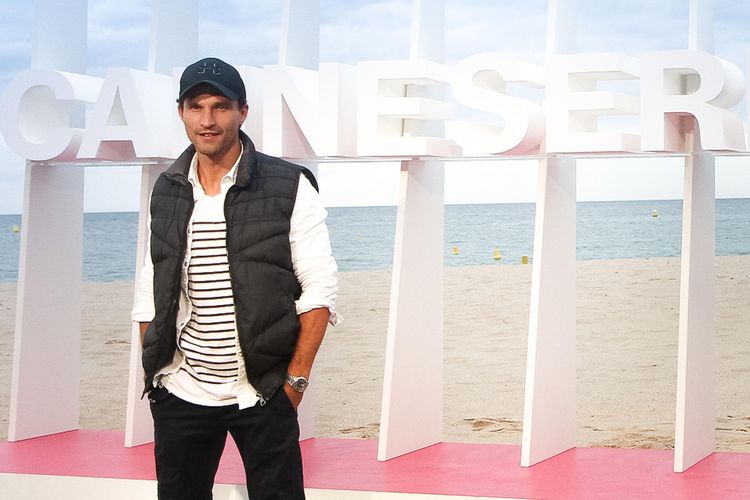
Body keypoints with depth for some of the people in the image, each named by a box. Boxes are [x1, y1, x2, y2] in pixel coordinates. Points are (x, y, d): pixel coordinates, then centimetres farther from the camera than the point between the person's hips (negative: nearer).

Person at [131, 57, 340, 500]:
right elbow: (151, 296, 13)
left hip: (263, 395, -3)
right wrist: (155, 371, 5)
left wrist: (296, 380, -10)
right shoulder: (167, 193, 7)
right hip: (180, 396, 4)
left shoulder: (289, 188, -5)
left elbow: (319, 289, -6)